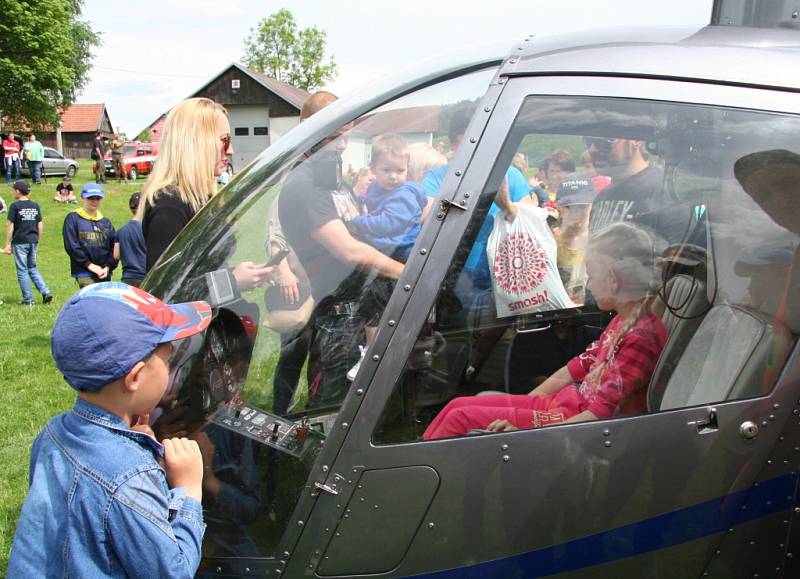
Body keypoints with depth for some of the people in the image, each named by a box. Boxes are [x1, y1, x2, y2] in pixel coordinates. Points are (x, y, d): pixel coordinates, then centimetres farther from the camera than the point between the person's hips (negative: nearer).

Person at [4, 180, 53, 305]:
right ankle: (46, 292, 3)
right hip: (33, 242, 5)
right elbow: (40, 225, 9)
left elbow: (10, 226, -9)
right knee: (33, 268, 17)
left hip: (20, 242, -5)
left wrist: (8, 244, -4)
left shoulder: (15, 206, -8)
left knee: (22, 271, 4)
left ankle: (28, 299, 6)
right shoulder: (35, 205, 7)